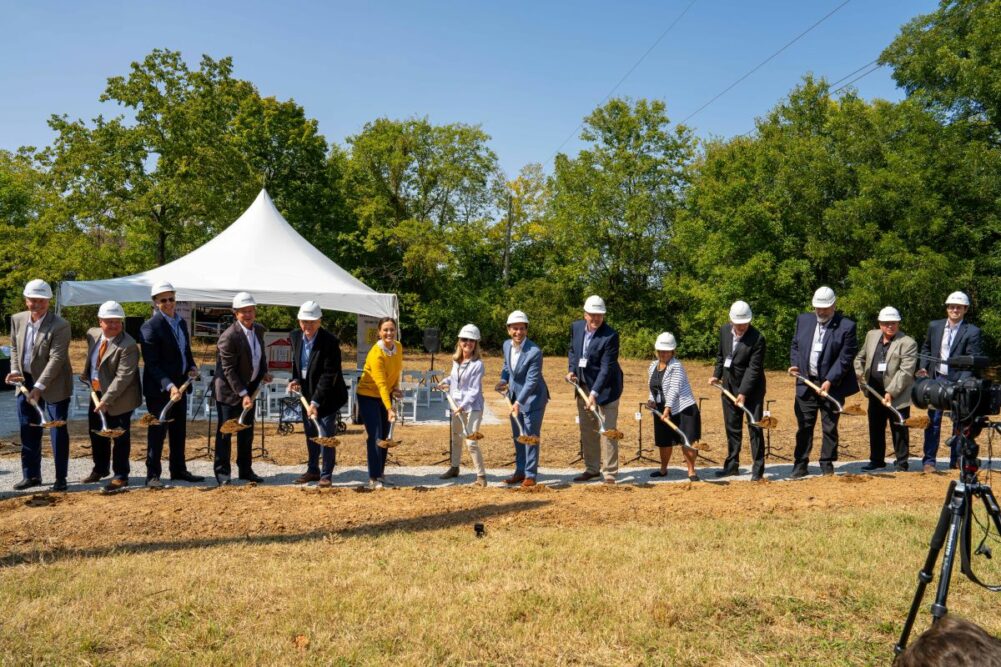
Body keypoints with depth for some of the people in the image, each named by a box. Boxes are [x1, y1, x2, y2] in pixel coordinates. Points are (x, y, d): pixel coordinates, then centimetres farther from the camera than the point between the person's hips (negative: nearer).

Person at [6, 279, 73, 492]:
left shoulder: (60, 325, -18)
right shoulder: (17, 320, 2)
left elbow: (56, 359, -21)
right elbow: (14, 348, 14)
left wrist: (39, 387, -25)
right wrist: (15, 370, -3)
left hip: (53, 385, -6)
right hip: (25, 382, 6)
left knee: (58, 432, 1)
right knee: (28, 432, 12)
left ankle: (60, 478, 11)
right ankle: (31, 475, 25)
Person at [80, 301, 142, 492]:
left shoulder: (128, 345, -24)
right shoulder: (93, 334, 0)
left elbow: (123, 377, -27)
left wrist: (106, 400, -29)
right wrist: (87, 377, 12)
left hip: (118, 398, -8)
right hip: (96, 392, 8)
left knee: (120, 438, 2)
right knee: (97, 433, 21)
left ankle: (120, 476, 15)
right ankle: (100, 469, 40)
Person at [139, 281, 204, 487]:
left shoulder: (181, 322, 10)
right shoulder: (150, 327, -14)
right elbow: (151, 364, -18)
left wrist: (192, 366, 2)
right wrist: (168, 385, -27)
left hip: (179, 386, 7)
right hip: (159, 389, -7)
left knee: (179, 431, 15)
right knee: (157, 432, -1)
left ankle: (179, 470, 26)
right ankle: (153, 475, 8)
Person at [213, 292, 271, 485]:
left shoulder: (259, 330, 1)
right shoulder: (229, 337, -22)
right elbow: (229, 370, -21)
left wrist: (263, 373, 0)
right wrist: (243, 394, -24)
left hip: (249, 389, 7)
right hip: (229, 391, -7)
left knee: (247, 432, 14)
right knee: (225, 432, 2)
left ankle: (245, 470, 24)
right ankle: (222, 472, 12)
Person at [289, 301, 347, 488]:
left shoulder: (330, 342, -23)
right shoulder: (296, 337, -3)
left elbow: (329, 375, -25)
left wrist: (316, 402, -28)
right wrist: (295, 380, -6)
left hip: (327, 396, -7)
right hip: (306, 394, 7)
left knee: (326, 436, -4)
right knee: (310, 435, 17)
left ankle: (326, 475, 9)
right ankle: (312, 470, 31)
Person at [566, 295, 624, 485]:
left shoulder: (610, 335, -22)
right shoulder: (576, 327, -2)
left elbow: (606, 368, -25)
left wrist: (594, 393, -31)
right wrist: (571, 370, -1)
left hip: (605, 387, -6)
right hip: (583, 385, 6)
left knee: (607, 430, -3)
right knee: (587, 430, 14)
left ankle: (609, 473, 5)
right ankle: (592, 468, 27)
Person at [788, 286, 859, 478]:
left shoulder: (846, 326, -8)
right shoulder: (803, 320, 7)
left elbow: (845, 358, -11)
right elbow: (795, 345, 16)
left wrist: (829, 381, -17)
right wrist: (794, 364, -1)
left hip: (832, 386, -3)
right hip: (806, 383, 4)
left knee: (830, 427, 7)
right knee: (804, 426, 6)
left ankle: (827, 465, 18)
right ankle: (800, 465, 13)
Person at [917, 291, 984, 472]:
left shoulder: (972, 332, -6)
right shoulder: (934, 326, 6)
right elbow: (926, 348, 19)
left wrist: (963, 383, -20)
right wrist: (924, 367, 4)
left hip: (958, 382, -2)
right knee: (933, 421, 3)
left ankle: (957, 460, 19)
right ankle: (929, 460, 8)